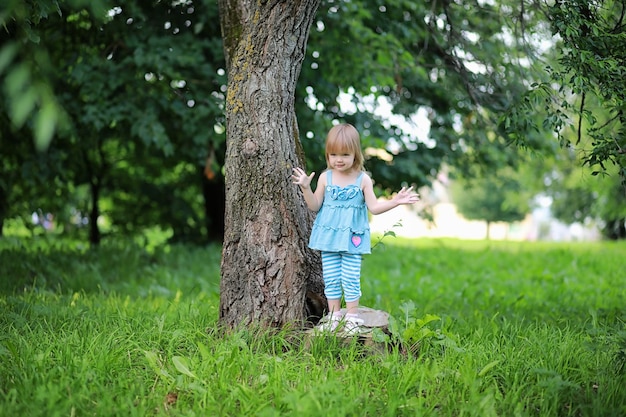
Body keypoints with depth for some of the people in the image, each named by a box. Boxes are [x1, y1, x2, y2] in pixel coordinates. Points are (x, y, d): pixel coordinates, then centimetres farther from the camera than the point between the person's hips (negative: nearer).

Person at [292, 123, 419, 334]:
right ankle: (334, 315, 18)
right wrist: (306, 188, -9)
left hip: (352, 237, -2)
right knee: (331, 278, 6)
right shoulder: (325, 178, 1)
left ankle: (352, 317, 11)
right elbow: (315, 206, 5)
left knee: (350, 278, -2)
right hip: (329, 235, 2)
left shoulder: (363, 179, -3)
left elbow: (374, 207, -1)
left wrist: (395, 201, -13)